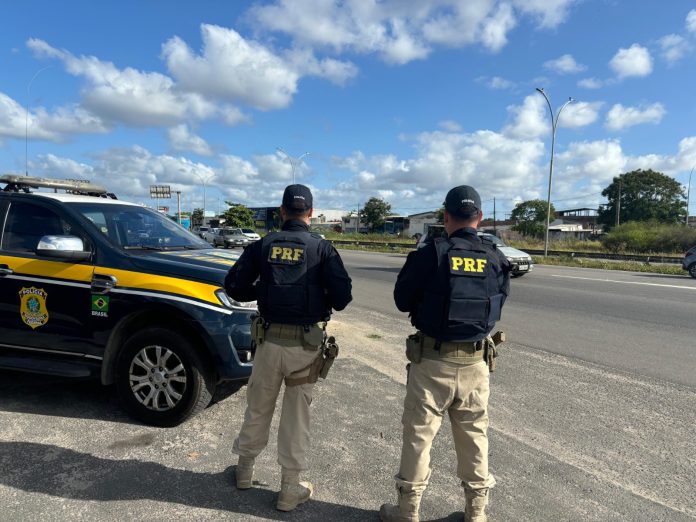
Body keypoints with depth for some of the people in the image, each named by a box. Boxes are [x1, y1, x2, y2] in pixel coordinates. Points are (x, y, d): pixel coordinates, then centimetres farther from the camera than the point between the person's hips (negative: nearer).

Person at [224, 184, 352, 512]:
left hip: (269, 339, 2)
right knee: (297, 414, 11)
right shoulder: (322, 248, -6)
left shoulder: (263, 245, 1)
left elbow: (234, 286, 0)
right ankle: (290, 489, 24)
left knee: (258, 408, 20)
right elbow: (342, 297, -12)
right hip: (306, 344, -2)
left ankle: (244, 469, 40)